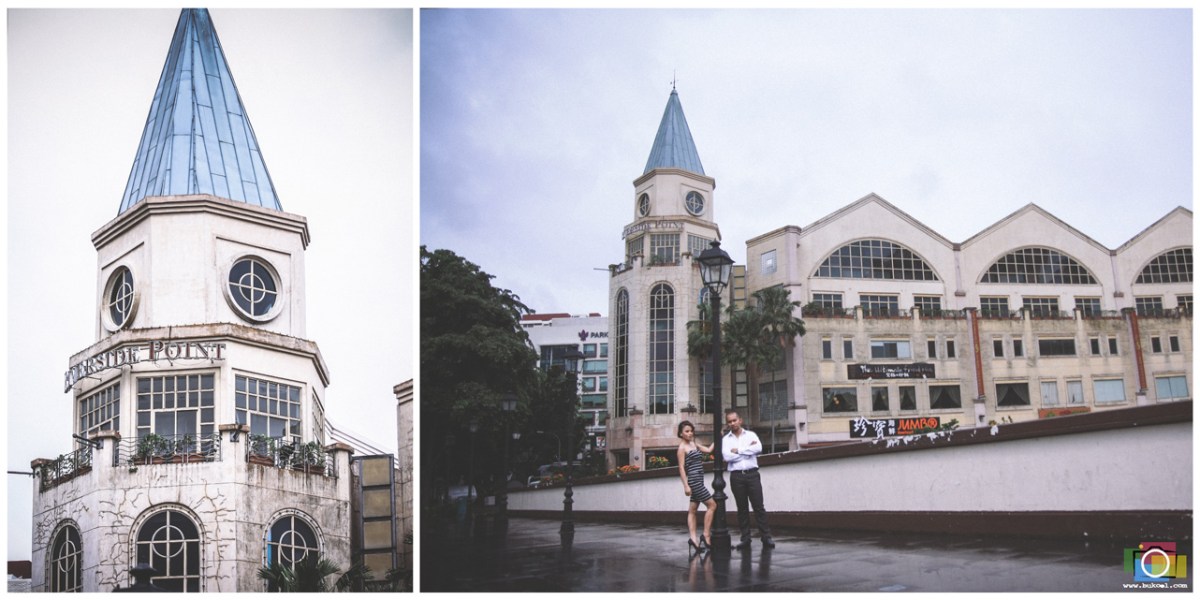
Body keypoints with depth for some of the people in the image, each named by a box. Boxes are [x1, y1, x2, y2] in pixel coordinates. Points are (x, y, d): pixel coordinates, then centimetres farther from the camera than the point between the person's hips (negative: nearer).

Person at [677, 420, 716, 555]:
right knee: (712, 505, -7)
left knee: (692, 510, 4)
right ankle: (706, 535, -4)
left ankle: (693, 538, 3)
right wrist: (686, 485, -17)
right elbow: (681, 468, -11)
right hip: (693, 480, -8)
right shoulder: (682, 448, -7)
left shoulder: (694, 444, 15)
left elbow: (709, 450, 19)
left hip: (698, 481, 8)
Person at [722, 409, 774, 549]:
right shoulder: (725, 439, 7)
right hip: (736, 476, 1)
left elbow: (759, 448, -11)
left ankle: (766, 537, -1)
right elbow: (727, 457, -10)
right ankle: (745, 539, 10)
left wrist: (738, 450, -10)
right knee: (742, 508, 5)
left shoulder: (751, 435, 8)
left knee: (759, 506, -3)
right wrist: (748, 449, -6)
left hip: (752, 474, 0)